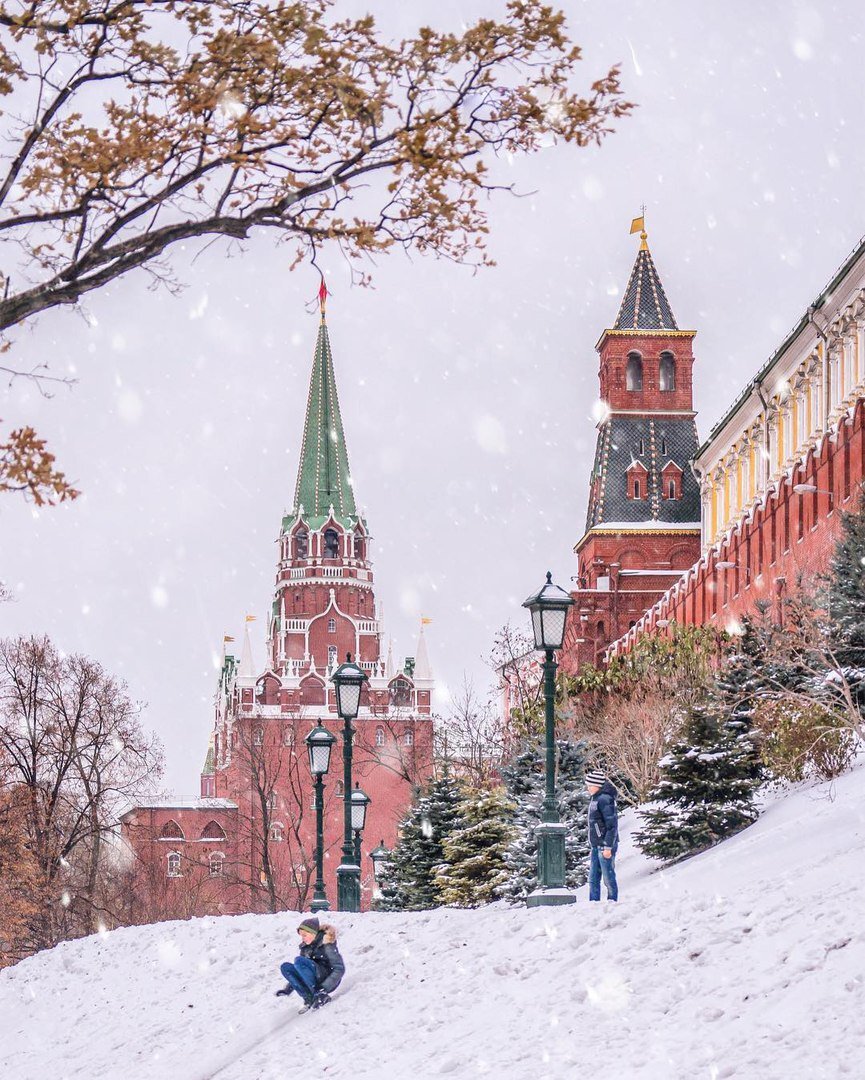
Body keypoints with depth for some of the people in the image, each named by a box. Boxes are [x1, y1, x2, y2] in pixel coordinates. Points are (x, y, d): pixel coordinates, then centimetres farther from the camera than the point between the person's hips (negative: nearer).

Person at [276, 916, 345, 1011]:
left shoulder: (326, 944, -13)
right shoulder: (305, 947, 8)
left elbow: (339, 969, -18)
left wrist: (324, 988, -28)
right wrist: (288, 989, 6)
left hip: (328, 981, -7)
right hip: (315, 982, 7)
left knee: (299, 960, -25)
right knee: (285, 967, -10)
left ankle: (320, 996, -25)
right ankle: (309, 999, -18)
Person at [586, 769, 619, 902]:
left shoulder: (604, 800, -16)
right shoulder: (594, 798, 13)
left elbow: (612, 825, -18)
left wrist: (608, 847, -20)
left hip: (605, 846, -10)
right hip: (596, 846, 10)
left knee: (608, 878, -2)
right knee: (593, 879, 10)